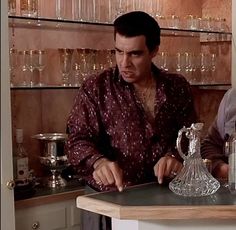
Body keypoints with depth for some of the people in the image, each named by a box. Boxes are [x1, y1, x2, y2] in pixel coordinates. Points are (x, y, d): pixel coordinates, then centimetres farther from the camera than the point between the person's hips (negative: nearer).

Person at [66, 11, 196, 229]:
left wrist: (175, 156, -10)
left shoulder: (177, 87, 6)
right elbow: (78, 140, -6)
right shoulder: (95, 88, -1)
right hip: (110, 198, -2)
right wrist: (98, 162, -26)